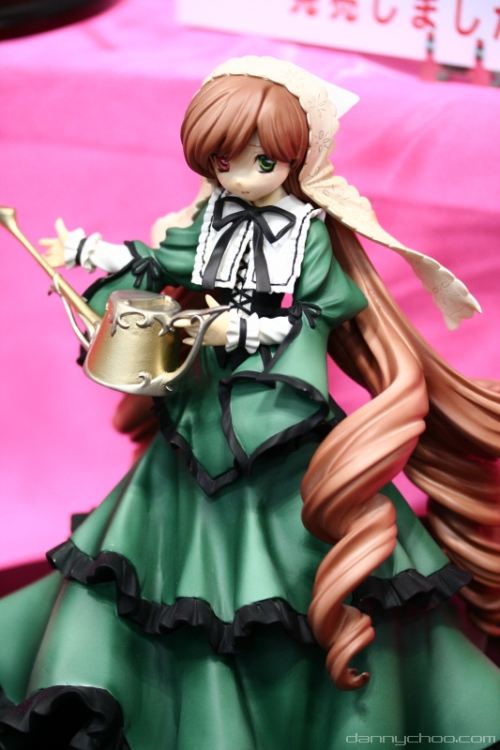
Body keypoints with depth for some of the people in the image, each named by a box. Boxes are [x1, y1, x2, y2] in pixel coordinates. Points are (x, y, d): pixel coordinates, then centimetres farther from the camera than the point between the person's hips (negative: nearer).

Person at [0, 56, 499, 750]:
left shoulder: (310, 231, -4)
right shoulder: (211, 219, 6)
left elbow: (314, 317, -7)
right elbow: (159, 262, 16)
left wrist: (242, 331, -14)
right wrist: (85, 251, 15)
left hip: (282, 407, -4)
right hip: (209, 409, 4)